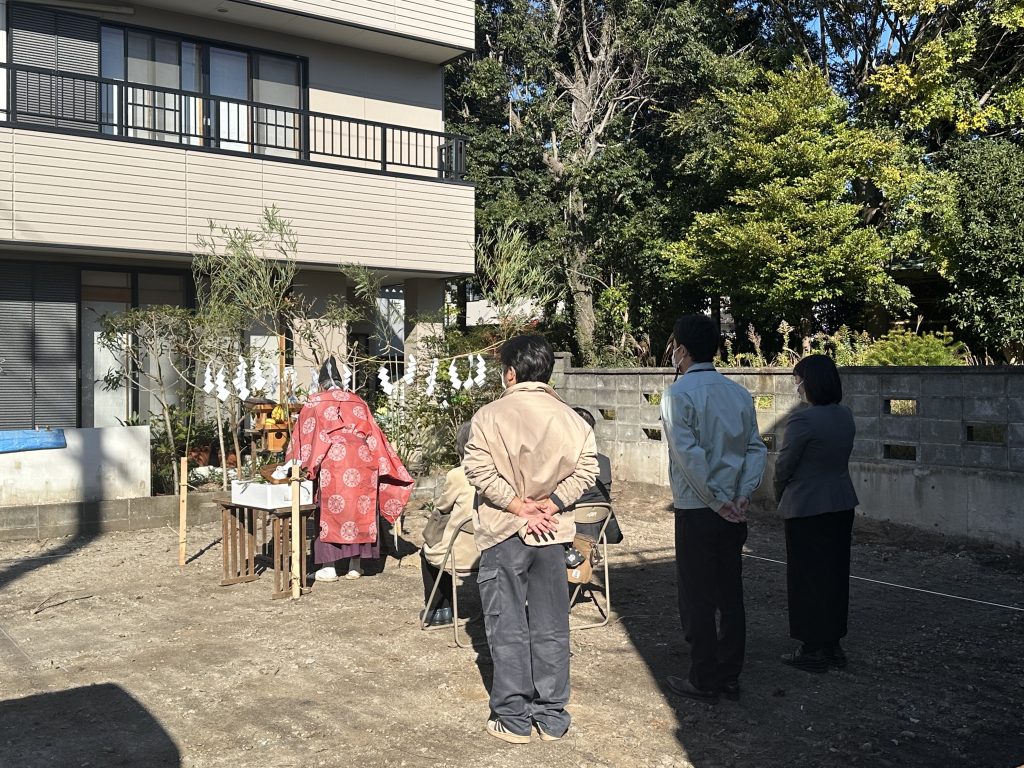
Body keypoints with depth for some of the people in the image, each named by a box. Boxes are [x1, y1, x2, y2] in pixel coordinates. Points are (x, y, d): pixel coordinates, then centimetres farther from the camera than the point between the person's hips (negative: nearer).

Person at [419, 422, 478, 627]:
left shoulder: (457, 475, -16)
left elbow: (441, 507, 1)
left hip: (463, 554, -5)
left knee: (427, 550, 29)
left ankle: (435, 610, 33)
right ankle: (444, 609, 37)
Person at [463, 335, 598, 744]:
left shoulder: (491, 415, -9)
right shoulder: (570, 417, 0)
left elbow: (478, 469, -17)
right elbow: (587, 467, -7)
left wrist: (518, 506, -13)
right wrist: (549, 505, -8)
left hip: (504, 532, -3)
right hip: (552, 534, 3)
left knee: (508, 628, 7)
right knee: (551, 627, 11)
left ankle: (514, 718, 13)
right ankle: (552, 717, 19)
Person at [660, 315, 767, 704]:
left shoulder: (679, 394, -11)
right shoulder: (740, 393, 8)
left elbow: (690, 454, -19)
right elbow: (757, 448, 2)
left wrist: (718, 500, -13)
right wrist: (742, 494, -4)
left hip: (697, 511, -6)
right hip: (734, 512, 6)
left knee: (698, 598, 3)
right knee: (731, 595, 12)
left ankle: (704, 682, 11)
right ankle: (730, 677, 20)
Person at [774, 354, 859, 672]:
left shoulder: (803, 419, -20)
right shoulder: (845, 416, 4)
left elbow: (784, 464, -14)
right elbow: (839, 459, 9)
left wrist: (780, 496, 7)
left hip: (807, 507, -8)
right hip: (842, 503, 8)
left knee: (808, 578, 4)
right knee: (836, 574, 15)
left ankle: (813, 650, 12)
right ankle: (833, 645, 25)